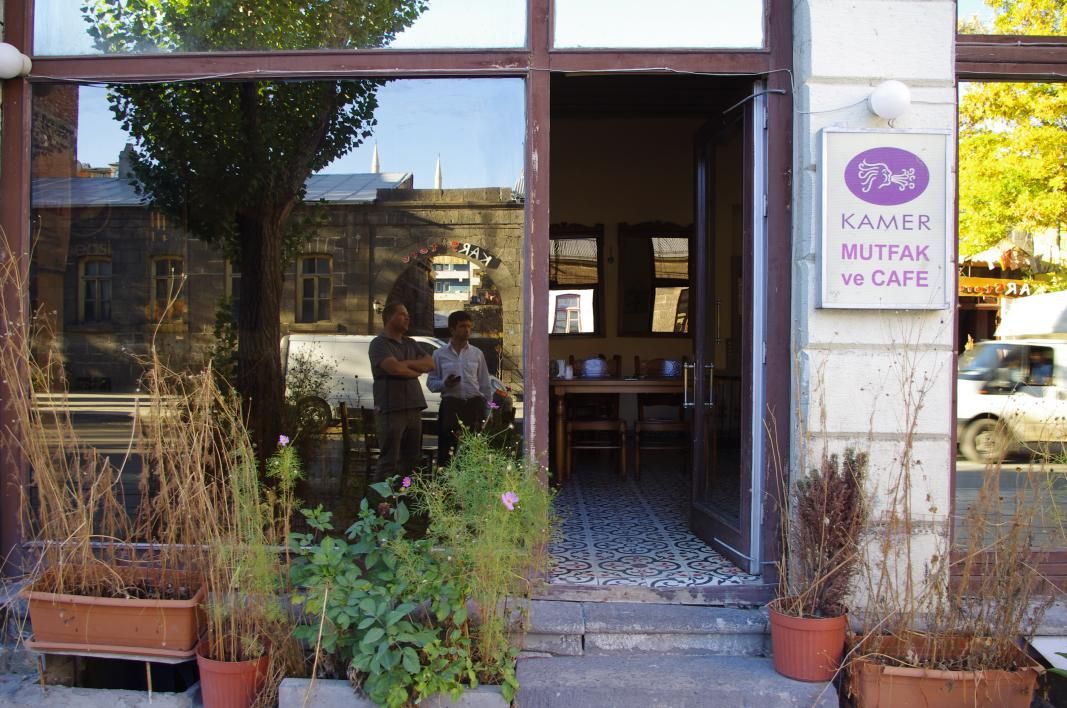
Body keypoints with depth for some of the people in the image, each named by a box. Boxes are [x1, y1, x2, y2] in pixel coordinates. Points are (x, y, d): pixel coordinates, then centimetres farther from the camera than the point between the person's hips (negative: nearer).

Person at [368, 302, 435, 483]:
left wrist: (406, 364, -7)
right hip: (391, 409, -7)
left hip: (414, 408, 7)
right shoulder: (379, 344, -4)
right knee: (389, 461, -7)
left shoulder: (410, 343, 19)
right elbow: (394, 368, -19)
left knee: (411, 460, 9)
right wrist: (416, 371, 0)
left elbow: (430, 364, 9)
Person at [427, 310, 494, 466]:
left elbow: (485, 384, 10)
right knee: (446, 448, -2)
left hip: (474, 405, 1)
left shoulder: (477, 353, 10)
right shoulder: (439, 354, 5)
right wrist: (445, 384, -15)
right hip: (450, 405, -1)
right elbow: (431, 383, 6)